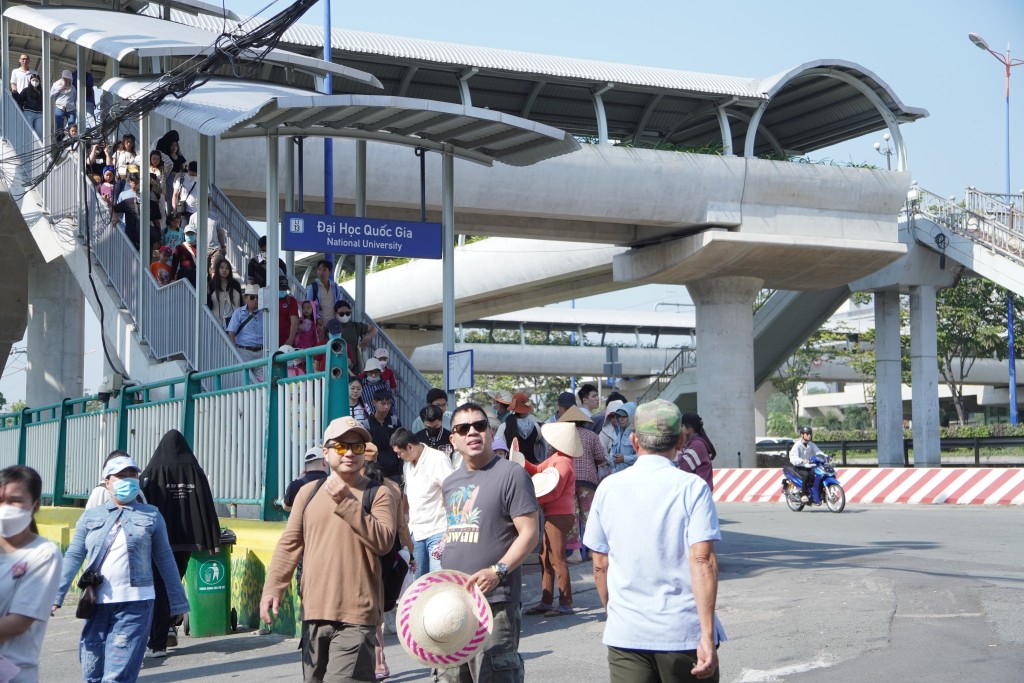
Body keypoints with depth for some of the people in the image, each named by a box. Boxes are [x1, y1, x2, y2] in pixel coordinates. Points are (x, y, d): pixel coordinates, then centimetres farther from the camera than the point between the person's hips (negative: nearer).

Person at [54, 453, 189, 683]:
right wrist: (55, 596, -5)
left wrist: (178, 601, 9)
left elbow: (164, 560, 9)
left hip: (135, 604, -2)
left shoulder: (151, 515, 6)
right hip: (96, 603, 2)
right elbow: (73, 557, 4)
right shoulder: (90, 516, 9)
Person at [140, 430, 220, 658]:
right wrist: (212, 541, 1)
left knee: (159, 589, 2)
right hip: (186, 539, 3)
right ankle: (170, 626, 10)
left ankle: (157, 643, 0)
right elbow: (207, 507, -2)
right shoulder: (195, 471, 1)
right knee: (174, 583, 22)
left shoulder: (152, 472, -6)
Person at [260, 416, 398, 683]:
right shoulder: (309, 492, 13)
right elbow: (289, 544, 10)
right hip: (313, 613, 5)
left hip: (355, 616, -5)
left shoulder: (378, 494, 1)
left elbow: (383, 541, -14)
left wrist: (346, 502, -16)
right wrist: (272, 588, -3)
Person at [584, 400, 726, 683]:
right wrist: (707, 636, -15)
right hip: (684, 634, -2)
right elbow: (702, 561, -15)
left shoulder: (608, 488, 3)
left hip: (625, 636, 2)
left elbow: (600, 566, 8)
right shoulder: (692, 488, -6)